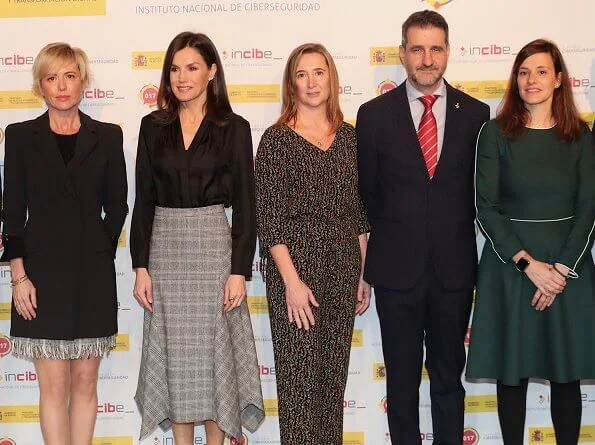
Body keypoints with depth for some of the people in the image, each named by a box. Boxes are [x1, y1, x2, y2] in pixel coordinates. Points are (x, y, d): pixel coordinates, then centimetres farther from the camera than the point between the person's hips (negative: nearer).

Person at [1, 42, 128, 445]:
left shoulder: (107, 136, 5)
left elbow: (117, 207, 9)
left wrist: (99, 256, 2)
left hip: (93, 275, 1)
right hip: (42, 272, -1)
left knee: (85, 382, 7)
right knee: (54, 386, -1)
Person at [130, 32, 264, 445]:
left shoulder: (233, 127, -1)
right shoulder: (153, 126, 7)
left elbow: (244, 204, -3)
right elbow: (144, 199, 6)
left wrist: (239, 270, -8)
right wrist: (141, 266, 0)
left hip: (213, 245, -2)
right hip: (165, 248, 3)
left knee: (214, 349, 3)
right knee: (174, 353, 8)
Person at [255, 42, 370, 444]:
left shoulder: (349, 137, 10)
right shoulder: (277, 139, -4)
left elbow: (359, 212, 13)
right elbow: (269, 216, -8)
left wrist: (364, 275, 10)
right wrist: (291, 281, -15)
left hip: (344, 268, 4)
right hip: (296, 265, -4)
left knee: (334, 374, 10)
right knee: (300, 376, -2)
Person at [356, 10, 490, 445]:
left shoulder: (475, 113, 2)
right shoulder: (374, 114, -1)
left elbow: (478, 189, 9)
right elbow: (368, 192, 6)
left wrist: (454, 231, 5)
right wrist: (394, 234, 7)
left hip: (455, 267, 1)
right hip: (397, 266, -1)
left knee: (449, 374, 12)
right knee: (402, 378, 9)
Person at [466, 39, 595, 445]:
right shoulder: (496, 133, -1)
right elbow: (486, 206, -6)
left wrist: (562, 268, -10)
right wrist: (528, 263, -13)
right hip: (510, 267, -1)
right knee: (512, 372, 4)